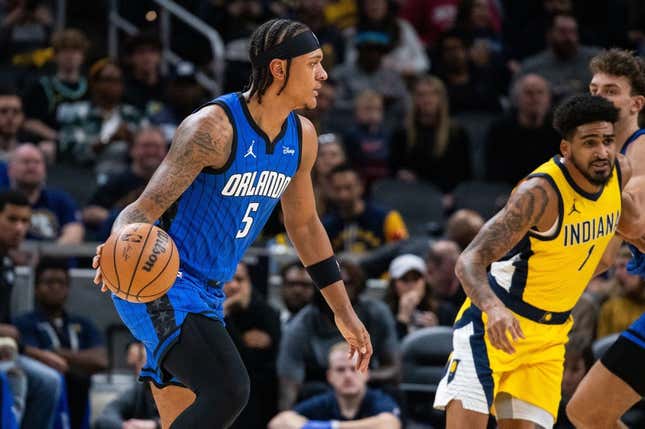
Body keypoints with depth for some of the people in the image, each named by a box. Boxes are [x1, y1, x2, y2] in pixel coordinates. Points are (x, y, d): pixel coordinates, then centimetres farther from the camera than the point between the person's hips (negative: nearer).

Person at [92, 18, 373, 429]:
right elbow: (145, 208, -24)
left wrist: (344, 312, 22)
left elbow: (304, 224, 20)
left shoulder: (302, 136, 5)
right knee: (229, 390, -27)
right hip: (159, 284, -9)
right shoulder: (214, 127, -20)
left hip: (207, 294, 9)